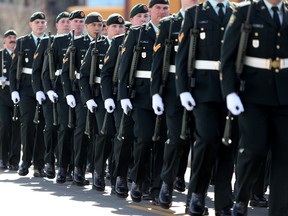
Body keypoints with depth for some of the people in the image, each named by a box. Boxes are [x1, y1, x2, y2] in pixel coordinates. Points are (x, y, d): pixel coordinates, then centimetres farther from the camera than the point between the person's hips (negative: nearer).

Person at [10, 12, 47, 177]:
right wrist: (14, 90, -3)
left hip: (45, 89, 0)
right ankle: (26, 161, 1)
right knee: (28, 122, -10)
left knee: (42, 125, 0)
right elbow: (14, 68, 7)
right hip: (26, 89, 0)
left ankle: (39, 165, 5)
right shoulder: (22, 42, 8)